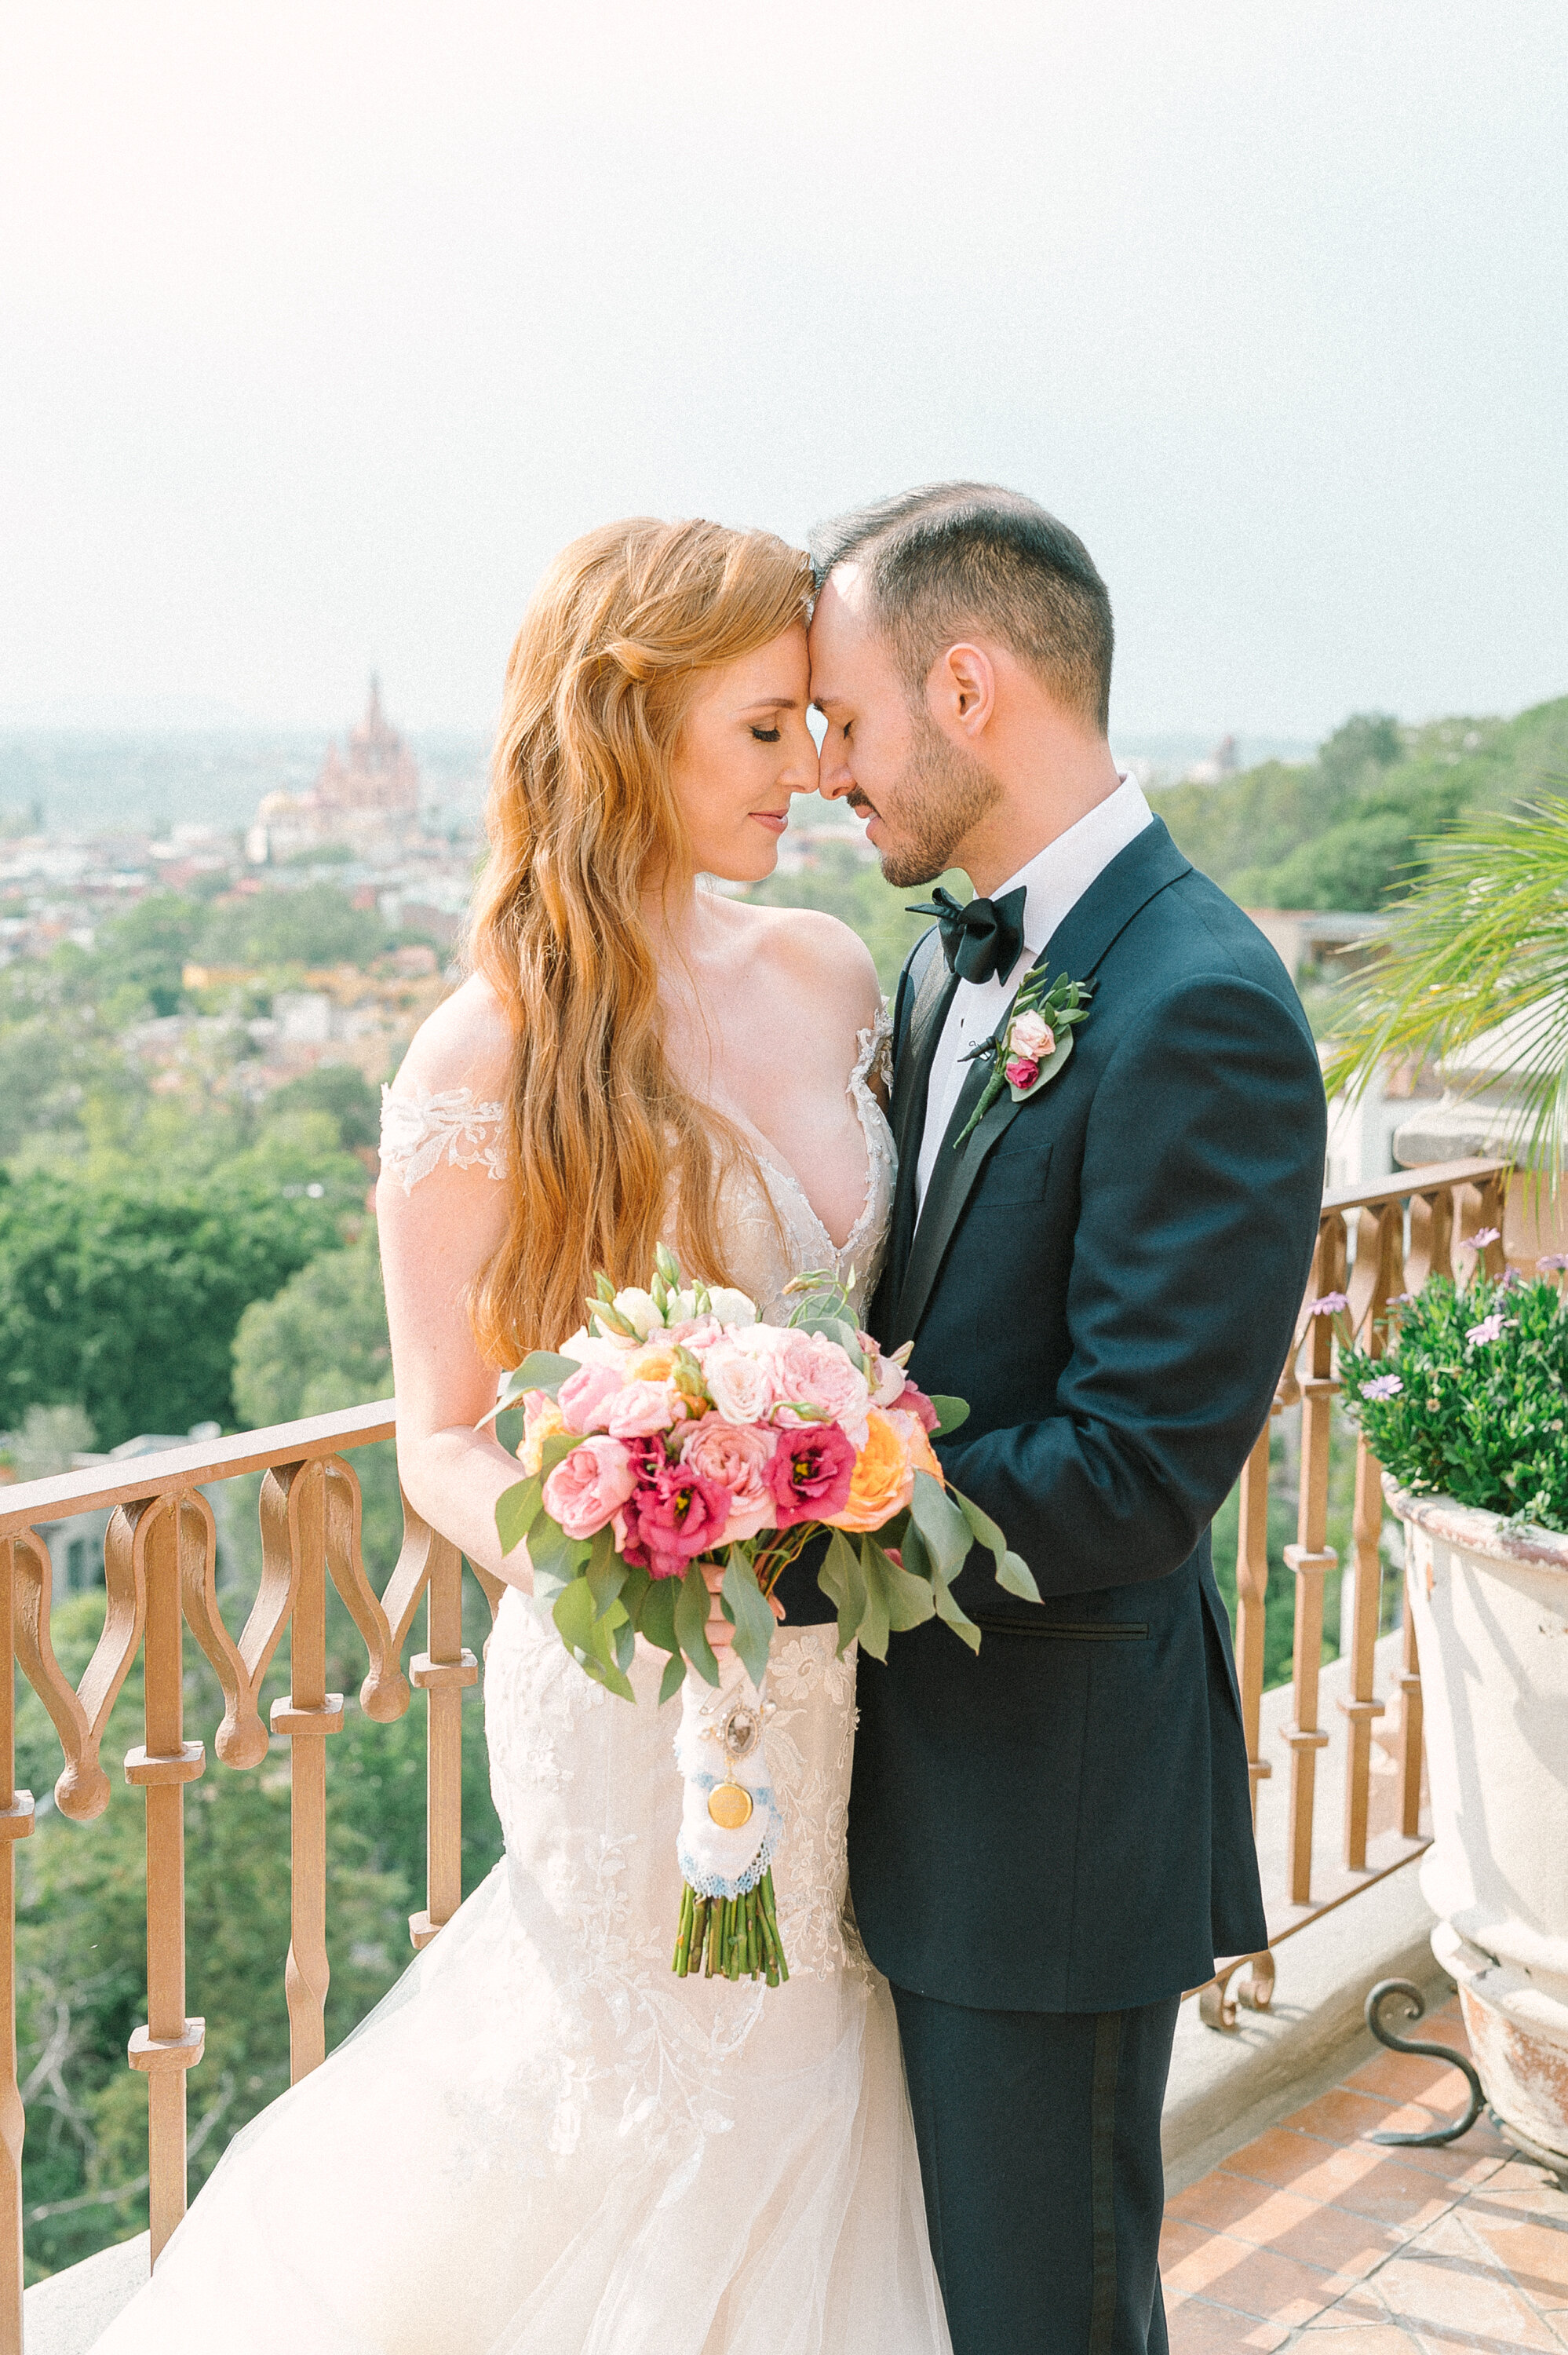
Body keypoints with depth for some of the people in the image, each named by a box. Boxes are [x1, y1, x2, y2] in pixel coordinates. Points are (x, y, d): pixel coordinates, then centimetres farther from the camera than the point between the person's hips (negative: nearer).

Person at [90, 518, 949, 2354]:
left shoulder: (828, 978, 1)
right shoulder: (489, 1062, -15)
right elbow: (441, 1442, -9)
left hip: (852, 1668, 5)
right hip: (646, 1694, -5)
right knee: (676, 2080, 10)